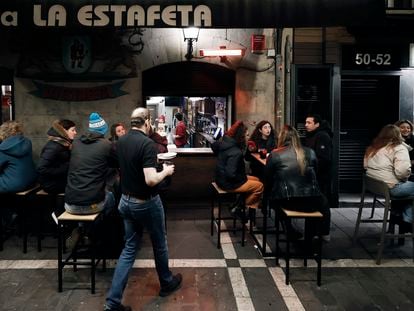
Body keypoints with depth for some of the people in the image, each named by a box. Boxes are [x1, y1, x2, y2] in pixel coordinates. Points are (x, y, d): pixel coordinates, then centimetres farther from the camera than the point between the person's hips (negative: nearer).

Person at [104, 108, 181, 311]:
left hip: (126, 201, 7)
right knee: (159, 244, 16)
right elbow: (151, 180, -31)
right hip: (146, 203, -6)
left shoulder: (121, 141, 2)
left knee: (129, 248, 12)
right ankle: (167, 283, 38)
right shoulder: (147, 143, -23)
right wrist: (166, 171, -12)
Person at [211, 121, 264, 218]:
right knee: (259, 186, -1)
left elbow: (214, 145, 20)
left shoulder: (224, 142, -2)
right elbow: (231, 174, -33)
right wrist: (243, 178, -14)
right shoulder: (235, 152, -29)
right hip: (228, 184, -10)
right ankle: (240, 209, 9)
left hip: (222, 178, 10)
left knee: (256, 180, 18)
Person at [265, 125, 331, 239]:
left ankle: (291, 232, 32)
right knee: (323, 201, 35)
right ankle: (324, 234, 44)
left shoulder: (274, 155, -1)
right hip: (311, 201, 2)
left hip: (286, 202, -2)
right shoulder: (310, 152, 6)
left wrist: (266, 196, 23)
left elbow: (268, 179, 6)